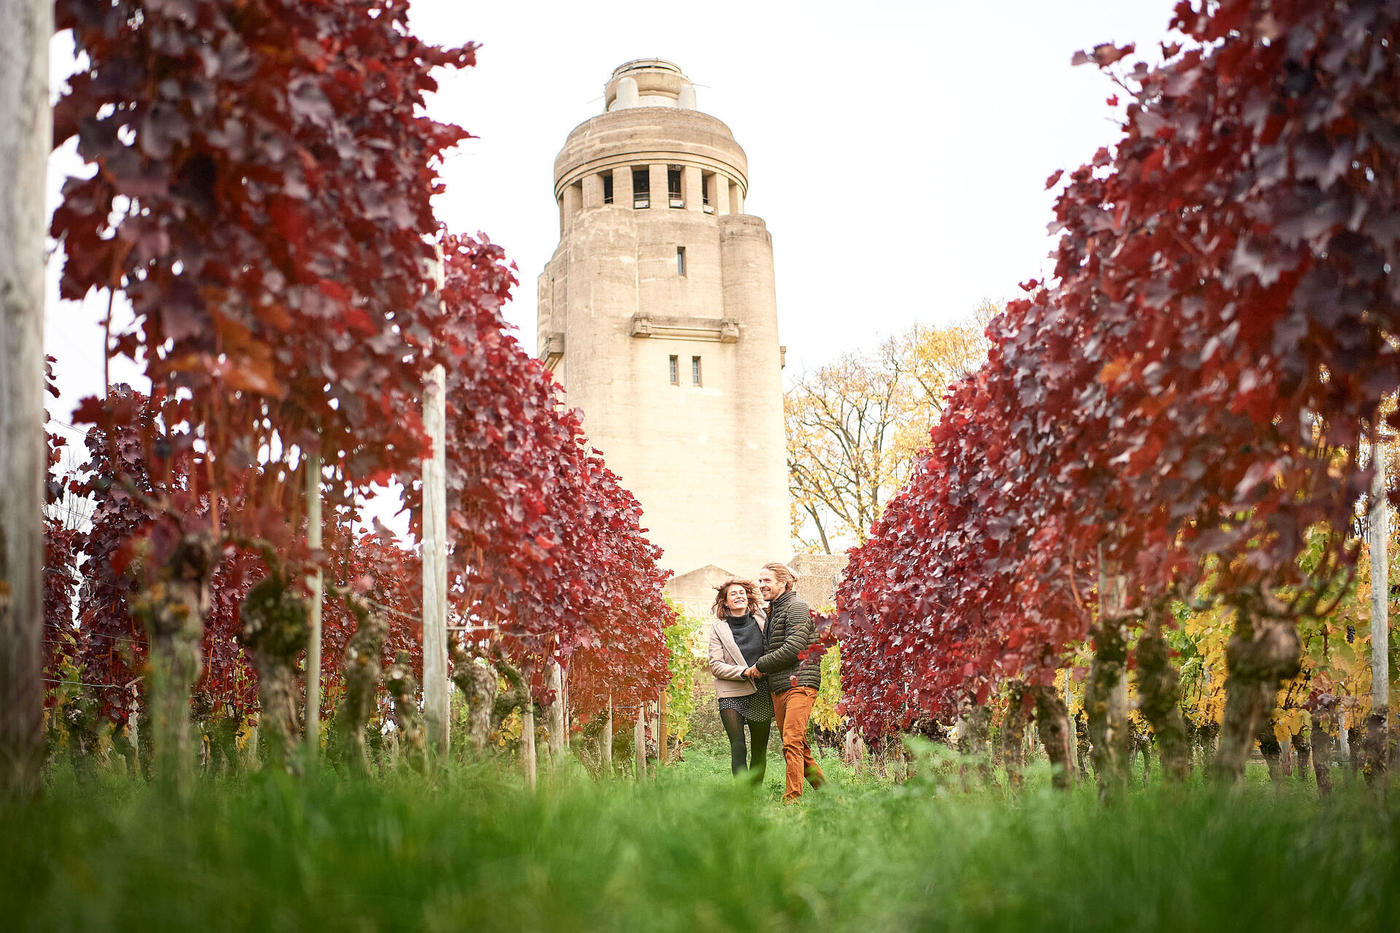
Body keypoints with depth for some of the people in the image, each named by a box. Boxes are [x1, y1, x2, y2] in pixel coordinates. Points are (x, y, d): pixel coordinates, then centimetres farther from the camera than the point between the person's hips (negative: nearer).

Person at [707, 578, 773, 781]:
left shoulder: (760, 621, 7)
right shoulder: (718, 628, 2)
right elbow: (715, 665, -3)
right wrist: (744, 672, -15)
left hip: (761, 694, 3)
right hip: (732, 695, -3)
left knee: (760, 749, 5)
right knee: (738, 748, -13)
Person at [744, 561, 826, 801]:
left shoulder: (796, 607, -6)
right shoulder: (772, 611, 21)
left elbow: (793, 648, -16)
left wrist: (759, 666, -8)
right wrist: (760, 670, 8)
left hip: (799, 683, -9)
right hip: (778, 688, 9)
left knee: (792, 743, -16)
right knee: (799, 747, 9)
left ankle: (791, 799, -20)